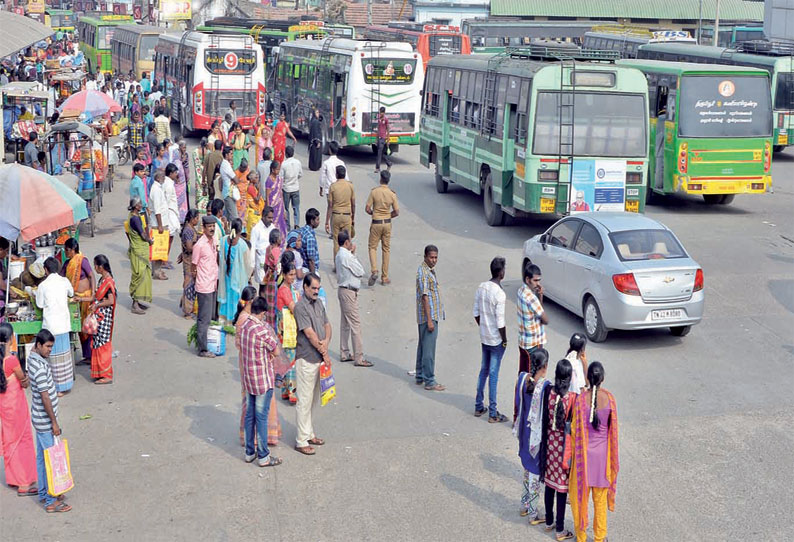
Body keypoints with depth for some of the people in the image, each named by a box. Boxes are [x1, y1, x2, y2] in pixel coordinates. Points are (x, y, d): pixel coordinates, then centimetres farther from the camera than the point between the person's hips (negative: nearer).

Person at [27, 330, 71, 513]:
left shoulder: (33, 358, 4)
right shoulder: (40, 367, -26)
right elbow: (45, 397, -25)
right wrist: (54, 423, -20)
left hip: (40, 419, 10)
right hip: (45, 421, -10)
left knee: (41, 456, 19)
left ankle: (43, 493, 31)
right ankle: (51, 501, 5)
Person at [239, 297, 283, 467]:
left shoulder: (244, 326, 2)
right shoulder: (262, 330, -23)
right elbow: (276, 350, -11)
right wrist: (272, 333, 4)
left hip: (249, 378, 8)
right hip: (263, 379, -8)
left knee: (250, 415, 15)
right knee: (261, 417, 0)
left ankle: (249, 452, 24)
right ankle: (263, 456, 8)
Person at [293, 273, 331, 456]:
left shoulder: (319, 303, 10)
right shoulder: (300, 307, -16)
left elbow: (327, 324, 13)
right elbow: (309, 333, -18)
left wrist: (326, 341, -9)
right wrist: (324, 353, -12)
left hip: (319, 359, 8)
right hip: (306, 360, -8)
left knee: (313, 399, 17)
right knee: (304, 401, -3)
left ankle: (309, 434, 29)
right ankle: (301, 441, 3)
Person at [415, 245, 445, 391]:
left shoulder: (429, 270, 14)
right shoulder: (423, 272, -18)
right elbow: (425, 297, -22)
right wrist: (430, 320, -23)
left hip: (431, 315, 11)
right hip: (428, 316, -11)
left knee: (422, 347, 16)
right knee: (429, 349, -7)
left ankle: (420, 377, 24)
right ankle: (429, 382, -4)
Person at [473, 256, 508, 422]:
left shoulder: (481, 287, -1)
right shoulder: (499, 294, -24)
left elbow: (476, 313, 7)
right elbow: (500, 322, -22)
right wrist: (504, 340, -8)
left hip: (484, 338, 7)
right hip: (496, 340, -7)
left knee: (483, 371, 19)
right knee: (493, 375, 0)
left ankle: (478, 407, 28)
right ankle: (493, 414, 8)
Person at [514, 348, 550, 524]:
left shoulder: (522, 379, -8)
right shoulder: (545, 386, -25)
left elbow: (518, 405, 3)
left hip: (525, 431, 6)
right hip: (538, 435, -6)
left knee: (528, 467, 23)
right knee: (536, 472, 7)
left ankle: (525, 506, 36)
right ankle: (533, 514, 19)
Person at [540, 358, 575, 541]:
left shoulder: (549, 393, -9)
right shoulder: (573, 398, -20)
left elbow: (544, 418, 0)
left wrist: (546, 440, 14)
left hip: (550, 441, 4)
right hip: (565, 445, -4)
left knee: (550, 483, 19)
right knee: (562, 488, 6)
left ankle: (549, 521, 33)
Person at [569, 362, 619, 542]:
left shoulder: (581, 399, -16)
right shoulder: (610, 398, -11)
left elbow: (575, 429, -10)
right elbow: (613, 428, -2)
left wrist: (573, 452, 4)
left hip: (584, 453, -2)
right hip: (603, 453, 2)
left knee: (580, 495, 13)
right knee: (600, 498, 15)